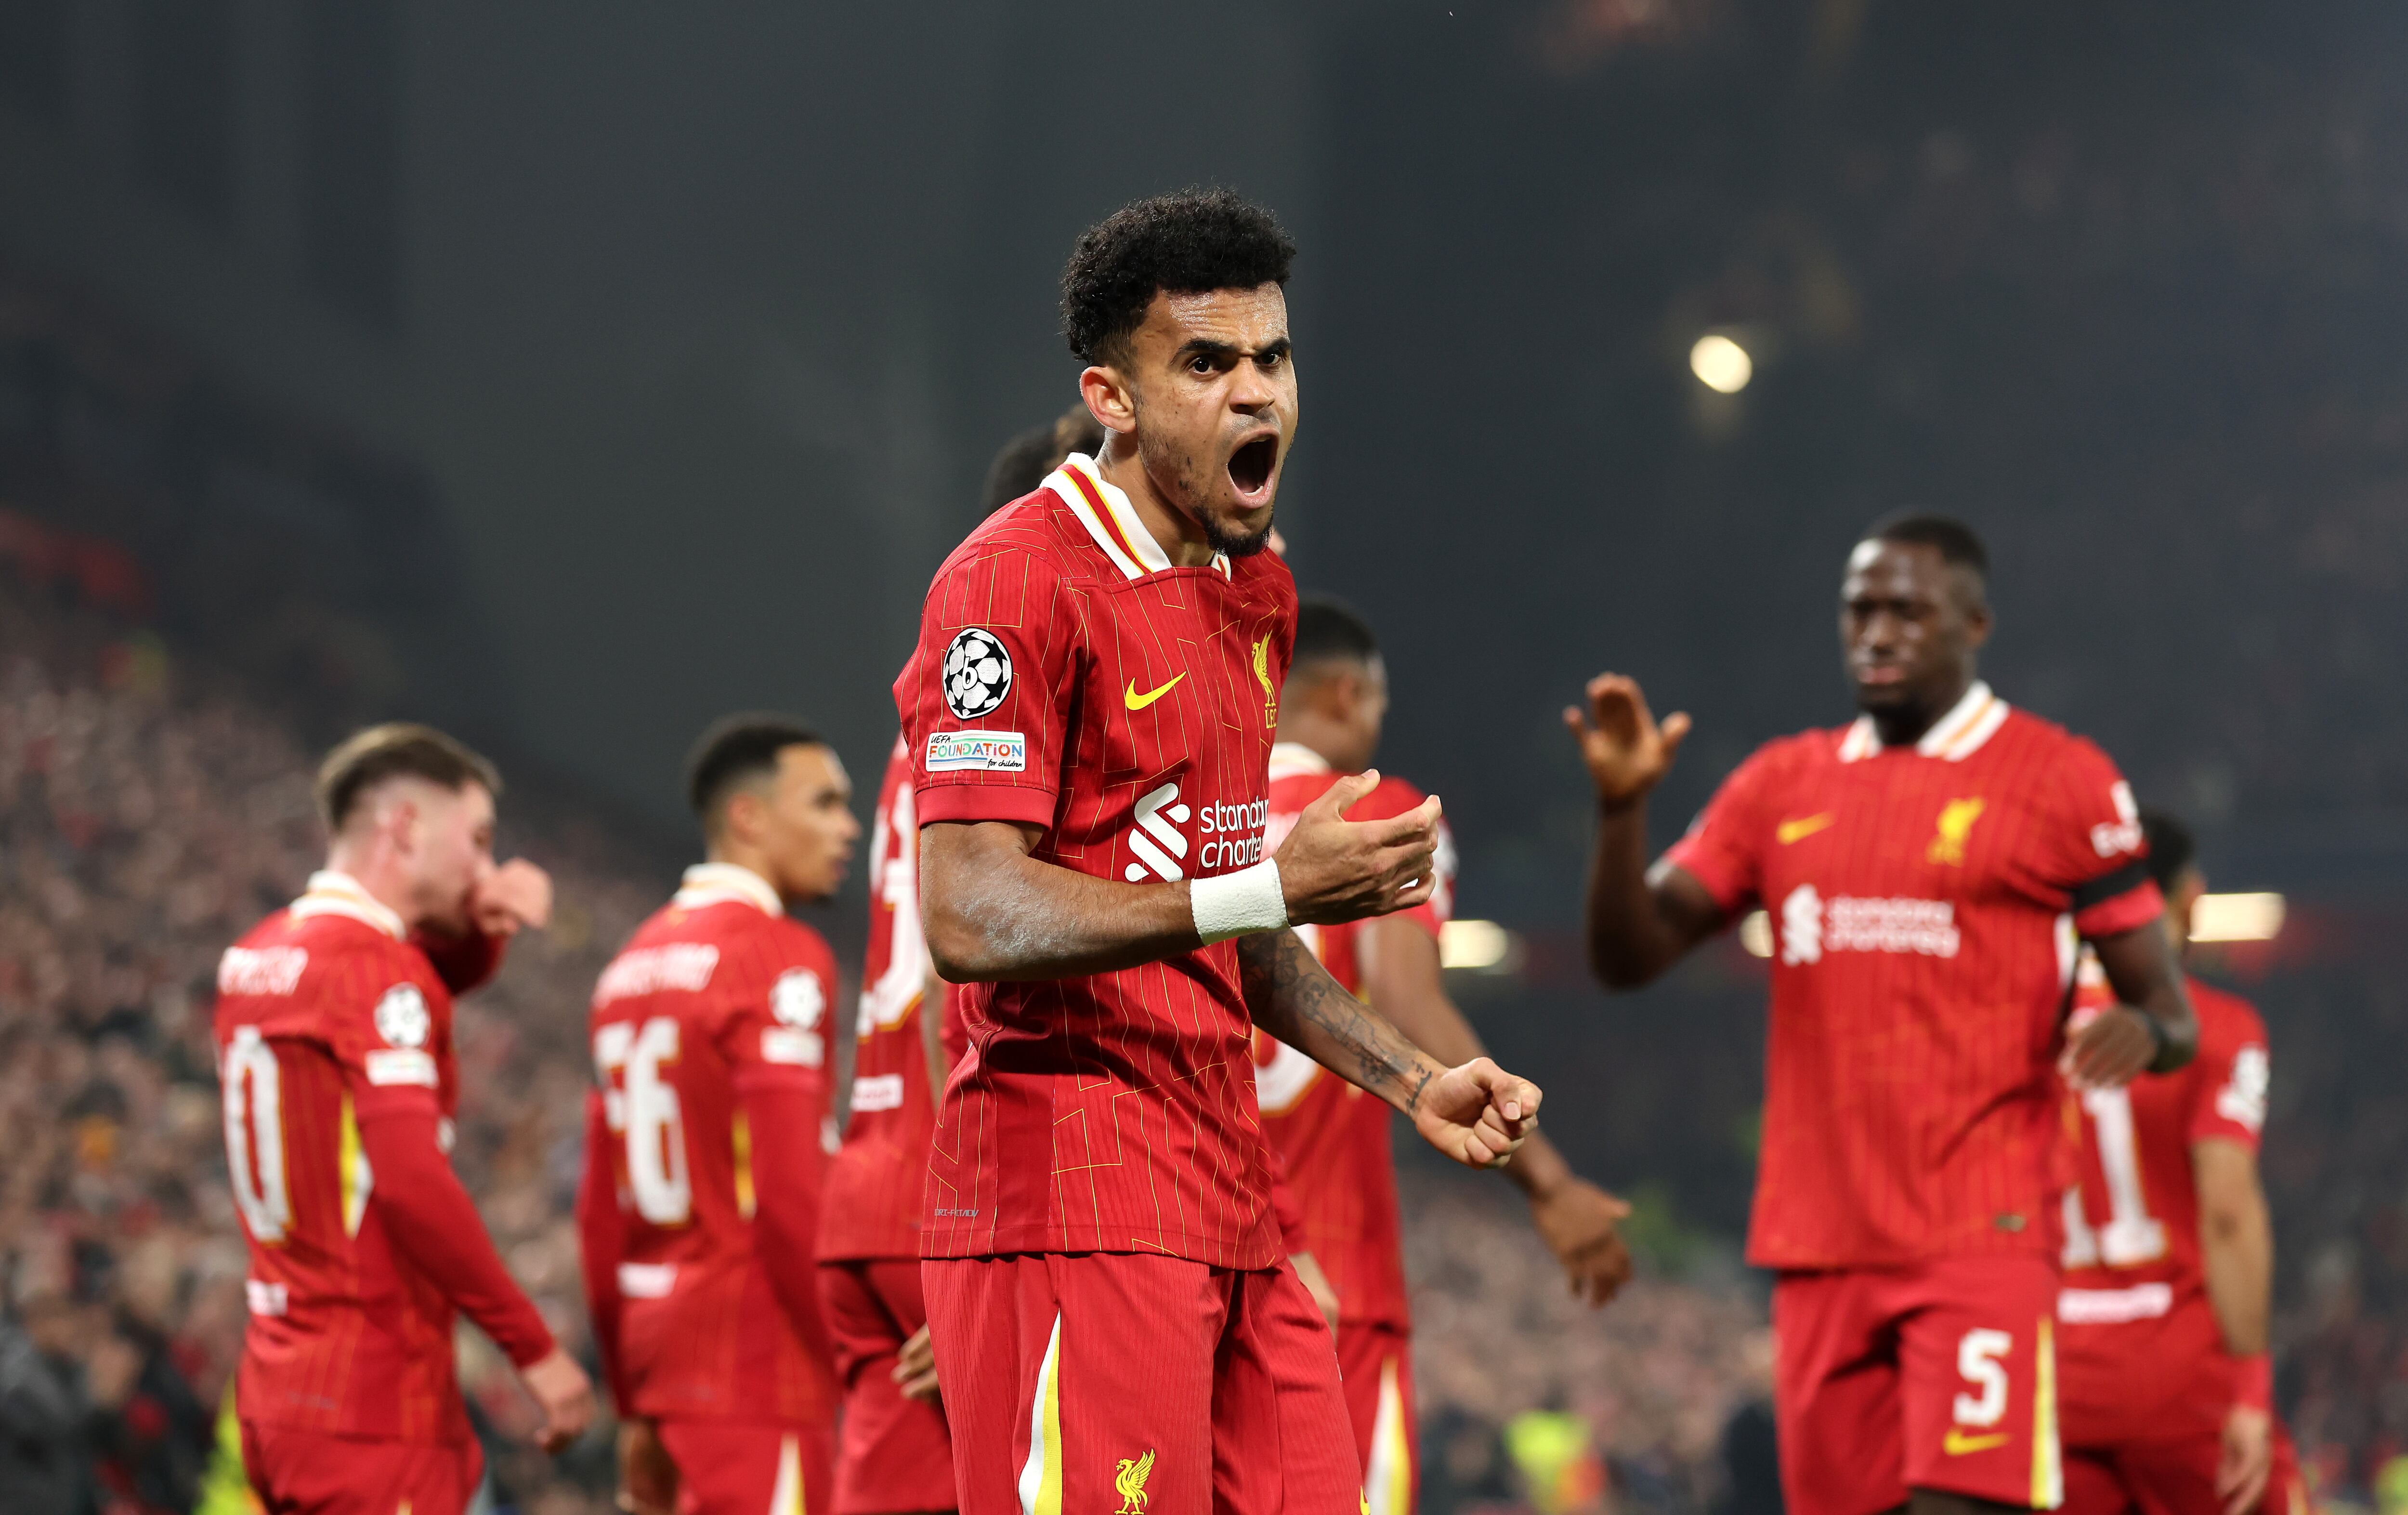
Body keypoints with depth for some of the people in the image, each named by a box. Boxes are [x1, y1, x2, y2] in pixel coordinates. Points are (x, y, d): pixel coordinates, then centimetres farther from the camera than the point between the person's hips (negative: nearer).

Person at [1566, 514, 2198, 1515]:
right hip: (1821, 1245, 5)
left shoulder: (2060, 783, 1)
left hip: (1981, 1239, -5)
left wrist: (2144, 1031, -22)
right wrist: (1622, 805, -7)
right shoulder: (1782, 786, 14)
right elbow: (1629, 956, 10)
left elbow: (2168, 1011, 2)